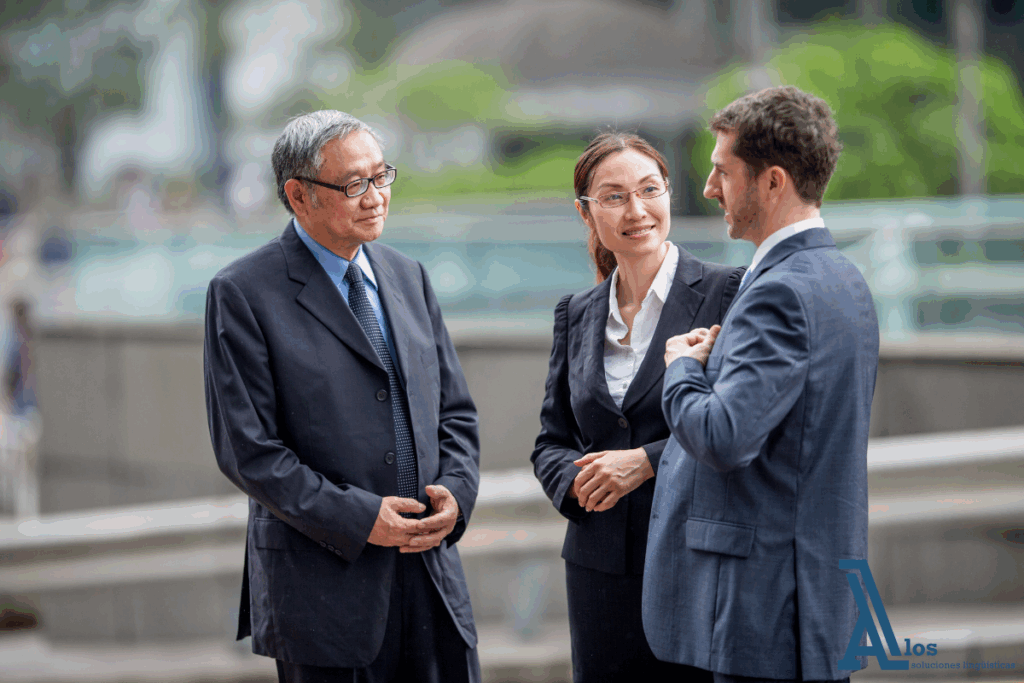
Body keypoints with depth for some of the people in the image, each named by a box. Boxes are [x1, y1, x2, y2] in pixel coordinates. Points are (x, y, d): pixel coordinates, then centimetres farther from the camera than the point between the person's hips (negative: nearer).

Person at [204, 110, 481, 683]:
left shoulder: (409, 278, 14)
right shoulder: (243, 294, -6)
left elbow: (456, 413, 16)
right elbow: (247, 448, -11)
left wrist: (455, 492, -4)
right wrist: (357, 519, -16)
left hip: (431, 575, 5)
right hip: (323, 587, -5)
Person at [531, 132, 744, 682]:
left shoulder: (727, 292, -3)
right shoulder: (576, 316, 13)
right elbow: (552, 440, 16)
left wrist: (647, 461, -15)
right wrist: (576, 480, -6)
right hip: (600, 570, 4)